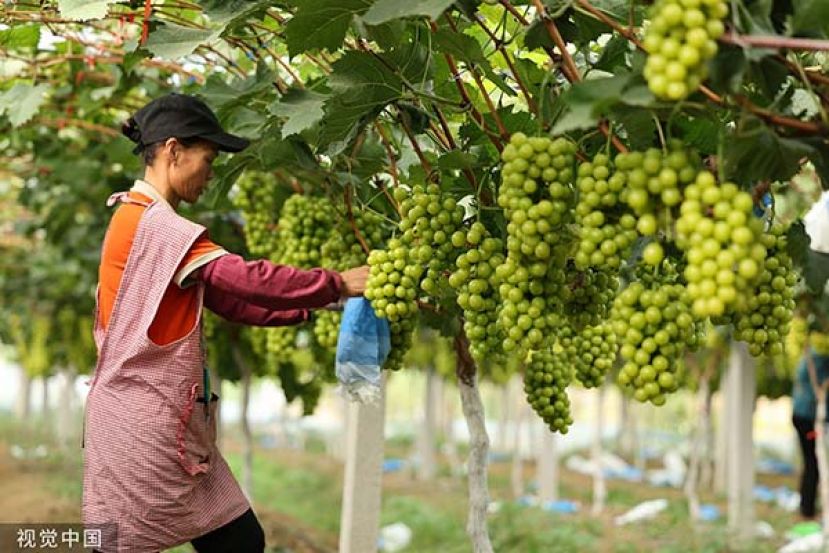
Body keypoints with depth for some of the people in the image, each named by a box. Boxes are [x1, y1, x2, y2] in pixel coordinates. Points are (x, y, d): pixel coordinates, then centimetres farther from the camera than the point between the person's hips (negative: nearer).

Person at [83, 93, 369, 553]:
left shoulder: (141, 220, 16)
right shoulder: (154, 223, -15)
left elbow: (230, 300, 12)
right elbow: (245, 280, -22)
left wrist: (316, 305, 5)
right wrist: (337, 285, -13)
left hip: (168, 424, 10)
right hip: (141, 426, -10)